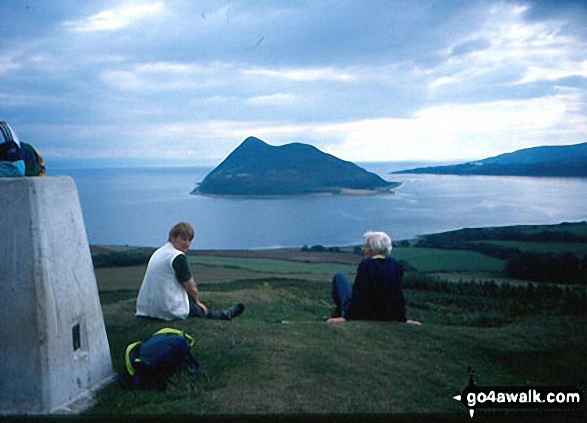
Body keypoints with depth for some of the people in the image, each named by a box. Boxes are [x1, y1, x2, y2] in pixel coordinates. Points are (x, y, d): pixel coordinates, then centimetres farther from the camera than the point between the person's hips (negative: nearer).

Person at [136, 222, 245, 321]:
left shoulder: (159, 252, 11)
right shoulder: (178, 257, -16)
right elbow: (191, 287, -8)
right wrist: (197, 300, 12)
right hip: (168, 311, -8)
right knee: (202, 310, 13)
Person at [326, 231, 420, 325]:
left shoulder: (365, 264, -22)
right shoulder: (396, 266, -5)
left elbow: (358, 294, -24)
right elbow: (398, 295, -1)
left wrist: (346, 317, -19)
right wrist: (403, 319, 8)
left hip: (360, 315, -6)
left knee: (339, 277, 14)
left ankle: (338, 315, 27)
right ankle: (337, 314, 37)